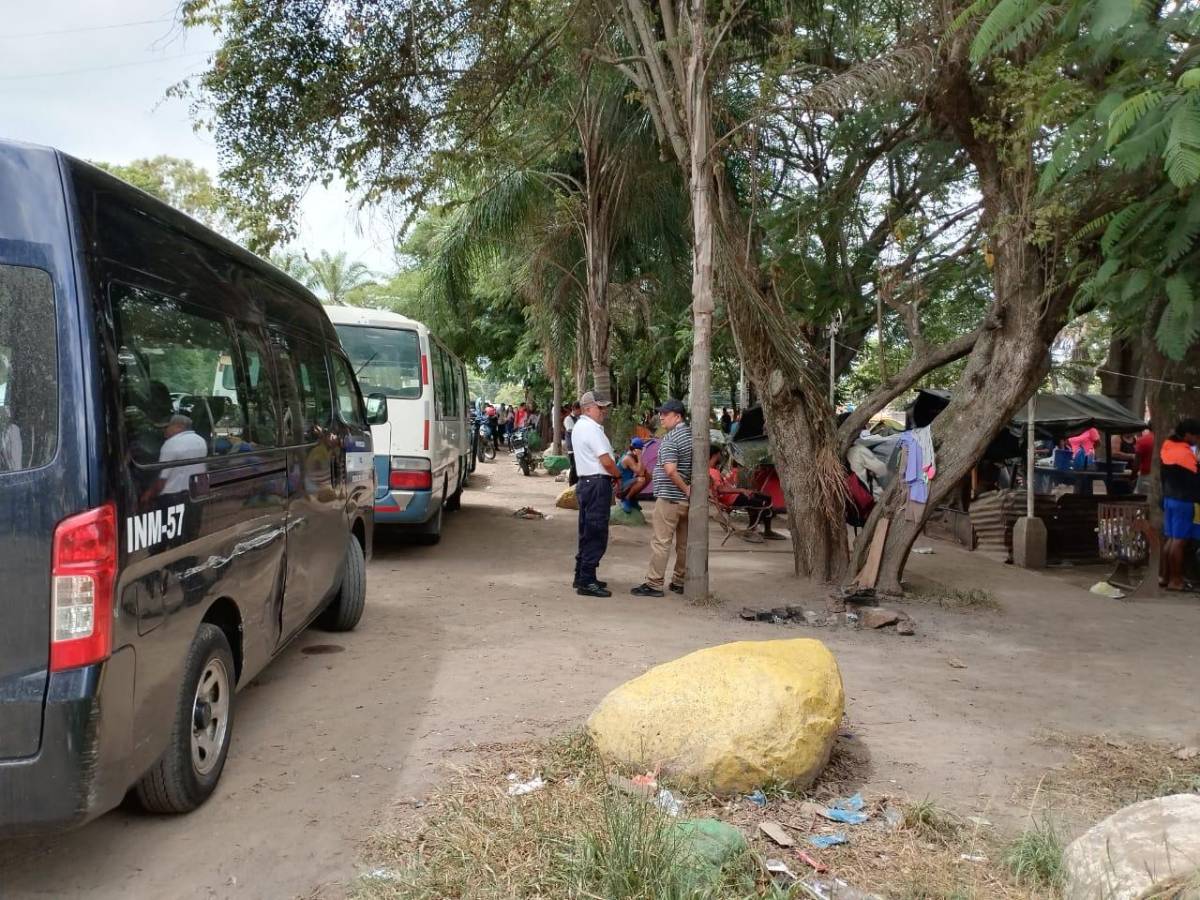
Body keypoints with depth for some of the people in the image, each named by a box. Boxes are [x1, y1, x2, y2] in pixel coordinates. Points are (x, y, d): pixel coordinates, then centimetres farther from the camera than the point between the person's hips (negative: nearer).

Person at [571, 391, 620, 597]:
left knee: (588, 533, 17)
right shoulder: (591, 429, -16)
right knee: (596, 535, -7)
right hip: (597, 484, -11)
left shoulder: (579, 426, 16)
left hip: (586, 482, 11)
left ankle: (581, 576, 24)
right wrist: (618, 475, -2)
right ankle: (587, 582, -5)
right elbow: (606, 462, -19)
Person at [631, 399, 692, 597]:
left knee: (661, 542, -4)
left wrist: (685, 489, -17)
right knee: (684, 543, 12)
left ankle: (654, 584, -1)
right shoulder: (691, 434, 10)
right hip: (687, 499, 9)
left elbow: (670, 470, -28)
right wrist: (688, 488, 11)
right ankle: (680, 582, 20)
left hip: (669, 498, -9)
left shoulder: (670, 439, -16)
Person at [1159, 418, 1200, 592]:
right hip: (1184, 501, -9)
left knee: (1171, 539, 14)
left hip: (1169, 498, 9)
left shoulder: (1167, 447, 9)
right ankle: (1175, 580, -1)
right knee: (1180, 540, -4)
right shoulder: (1185, 453, -18)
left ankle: (1164, 576, 18)